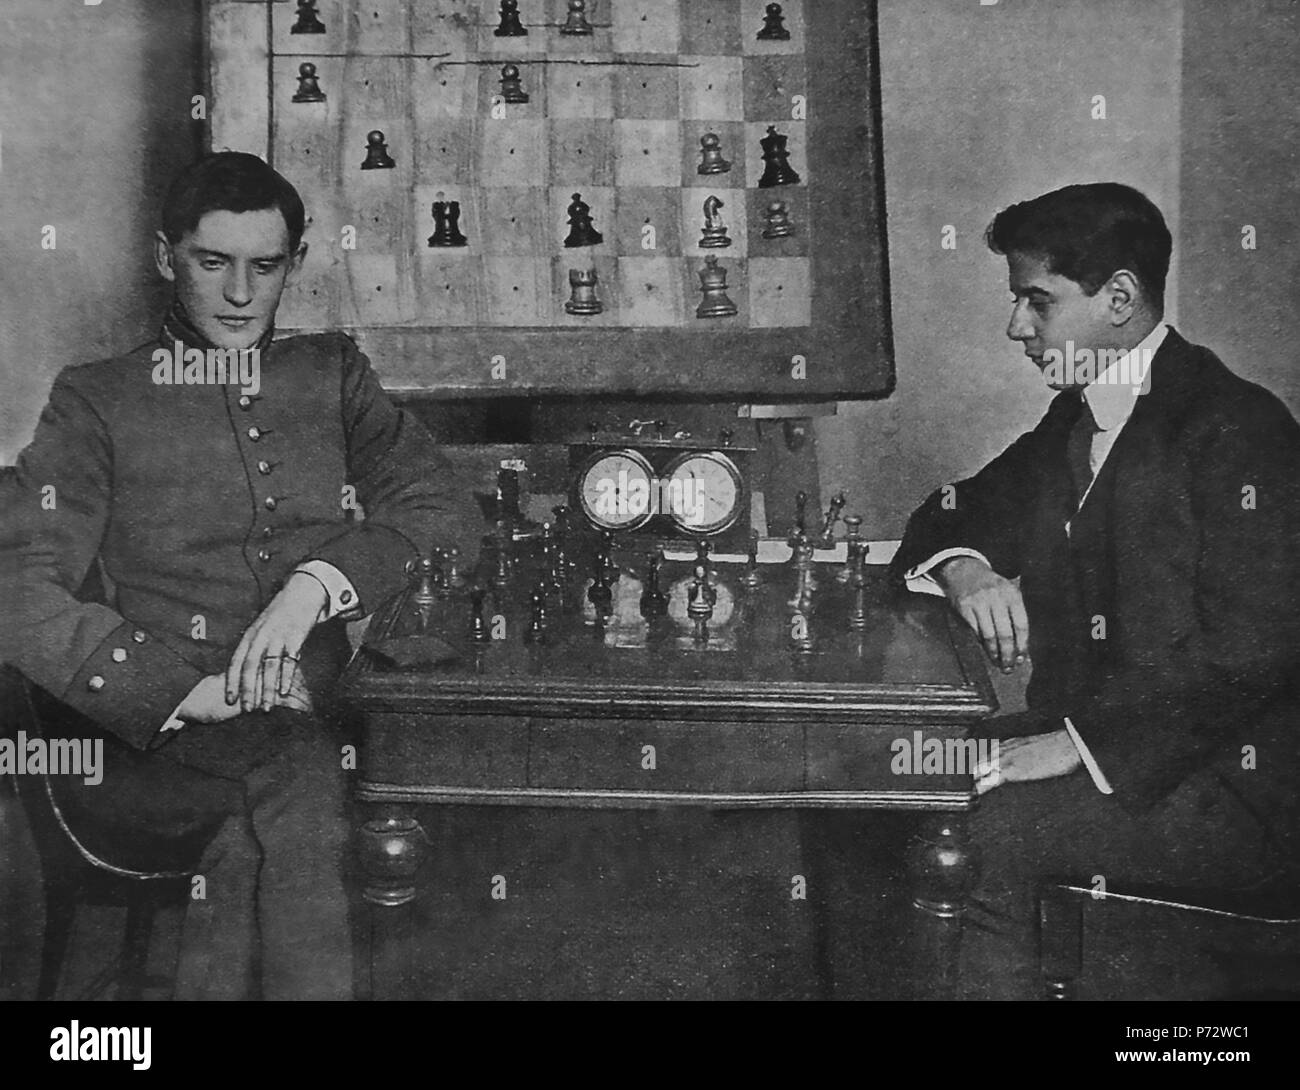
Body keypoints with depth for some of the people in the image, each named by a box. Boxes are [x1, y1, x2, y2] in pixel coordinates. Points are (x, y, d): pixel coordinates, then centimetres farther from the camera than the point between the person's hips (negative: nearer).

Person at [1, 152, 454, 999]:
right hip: (147, 751, -1)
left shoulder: (334, 374, 17)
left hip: (313, 728, 2)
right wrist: (190, 691, -15)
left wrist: (317, 582, -13)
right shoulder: (99, 402, 7)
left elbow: (433, 501, 5)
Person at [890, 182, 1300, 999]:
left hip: (1221, 785, -8)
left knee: (970, 839, -28)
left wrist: (1080, 744, -24)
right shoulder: (1074, 424, 16)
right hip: (1078, 749, 8)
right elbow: (959, 516, 23)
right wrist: (964, 568, -2)